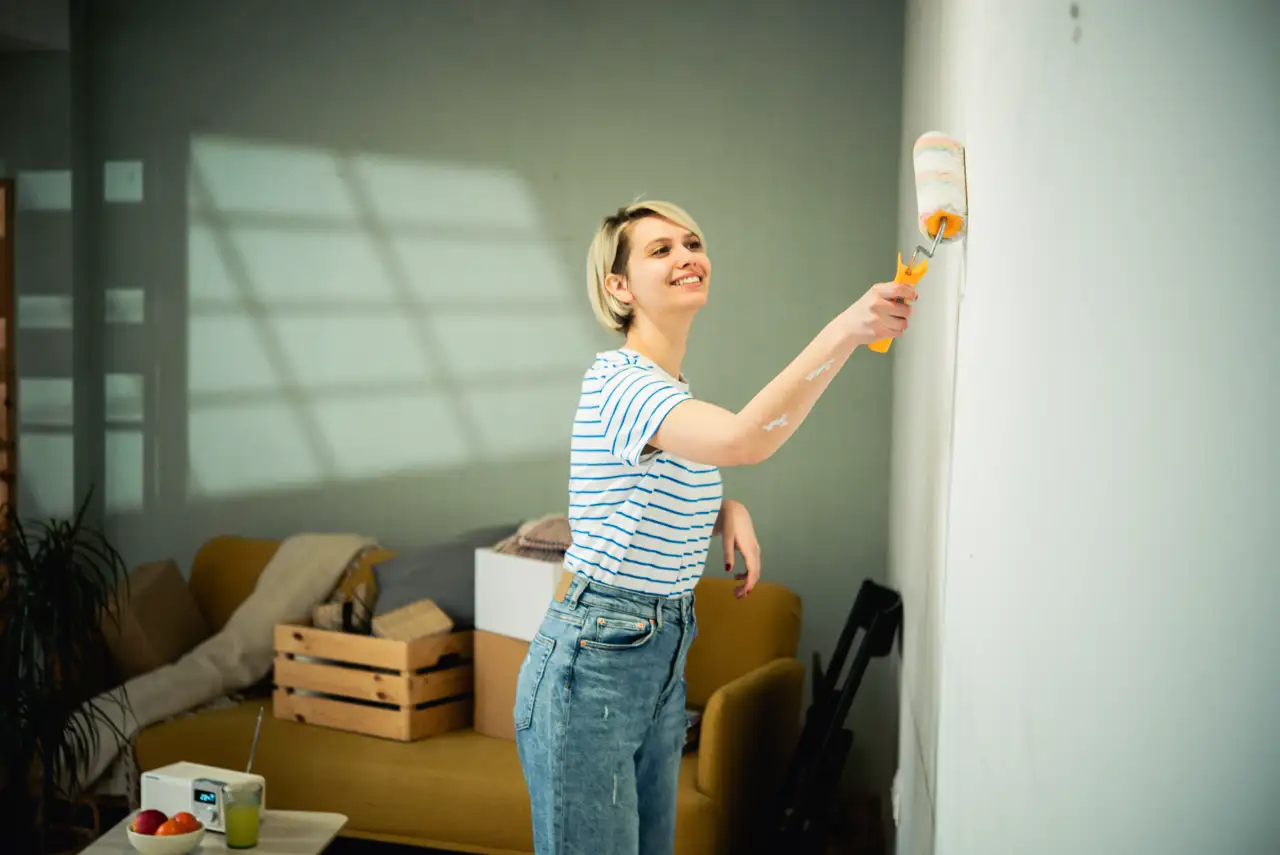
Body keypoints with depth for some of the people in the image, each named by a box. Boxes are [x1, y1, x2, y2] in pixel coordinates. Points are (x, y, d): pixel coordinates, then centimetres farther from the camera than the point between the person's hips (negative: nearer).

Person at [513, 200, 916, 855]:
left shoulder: (673, 389, 11)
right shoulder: (617, 381, -19)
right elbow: (744, 440, -37)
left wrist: (727, 508, 7)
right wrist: (847, 329, -43)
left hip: (663, 665, 9)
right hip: (589, 669, -9)